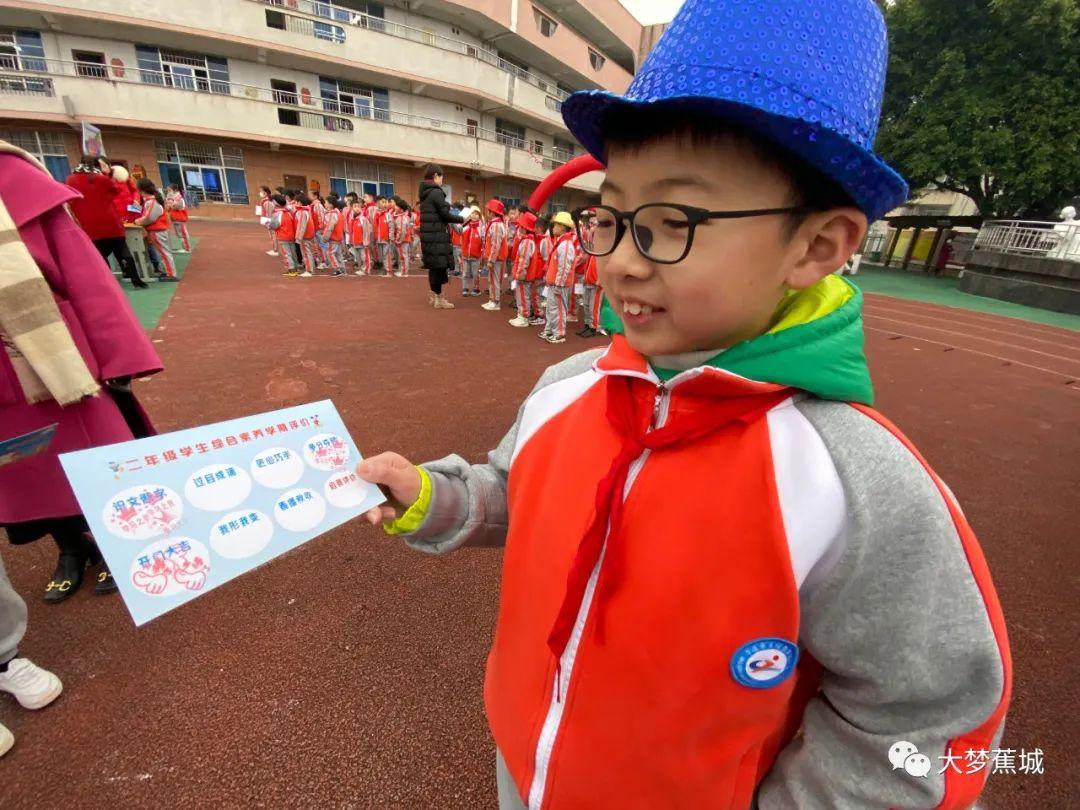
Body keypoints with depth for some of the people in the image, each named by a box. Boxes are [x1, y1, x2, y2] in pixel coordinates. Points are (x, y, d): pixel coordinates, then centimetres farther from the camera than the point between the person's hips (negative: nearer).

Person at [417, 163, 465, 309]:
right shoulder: (436, 192, -12)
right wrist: (461, 219, -1)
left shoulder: (424, 192, 15)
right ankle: (439, 298, 1)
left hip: (428, 235, 9)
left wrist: (454, 217, 16)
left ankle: (434, 295, 23)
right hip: (437, 236, -9)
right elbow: (445, 214, -14)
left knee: (433, 266, 15)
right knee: (439, 266, -4)